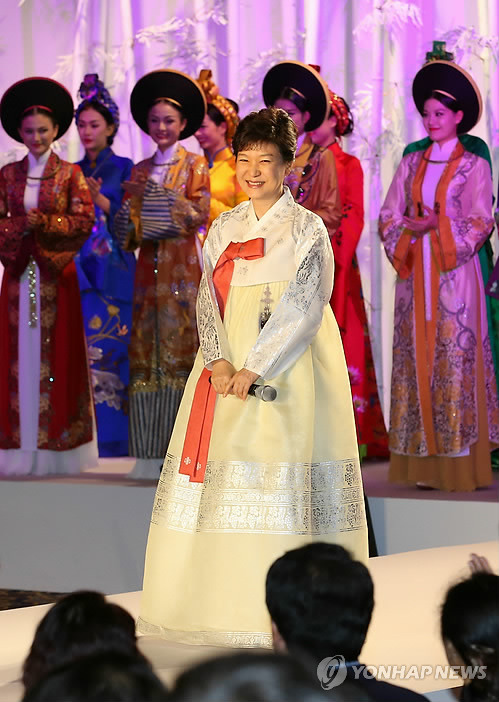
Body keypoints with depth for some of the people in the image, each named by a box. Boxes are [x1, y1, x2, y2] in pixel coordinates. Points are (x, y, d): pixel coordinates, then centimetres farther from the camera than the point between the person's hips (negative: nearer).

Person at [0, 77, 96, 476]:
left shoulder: (70, 174, 4)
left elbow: (83, 221, -5)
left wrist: (40, 223, -14)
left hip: (57, 275, -2)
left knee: (55, 352, -2)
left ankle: (56, 447, 0)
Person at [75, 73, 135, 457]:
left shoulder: (123, 168, 2)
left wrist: (99, 199, -17)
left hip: (111, 276, -4)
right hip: (77, 273, 4)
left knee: (107, 354, -9)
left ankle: (110, 446, -6)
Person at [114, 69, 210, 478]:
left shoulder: (195, 165, 7)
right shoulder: (140, 171, 17)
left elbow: (199, 211, -8)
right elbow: (126, 232, 12)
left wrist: (154, 190, -10)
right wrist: (134, 200, -7)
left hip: (184, 269, -4)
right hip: (149, 270, 4)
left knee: (182, 349, -10)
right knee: (147, 354, -2)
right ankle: (151, 452, -1)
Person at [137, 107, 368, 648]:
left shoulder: (307, 229, 0)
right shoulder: (225, 228, 14)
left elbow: (303, 308, -9)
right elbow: (208, 297, 6)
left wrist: (255, 367, -18)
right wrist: (218, 360, -12)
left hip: (286, 369, -5)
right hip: (227, 366, 5)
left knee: (280, 477, -11)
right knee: (223, 473, 1)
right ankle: (222, 602, 8)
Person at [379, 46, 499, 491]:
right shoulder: (412, 163, 13)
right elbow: (389, 217, 10)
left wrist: (437, 227, -15)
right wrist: (408, 231, -10)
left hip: (455, 274, -4)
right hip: (414, 274, 4)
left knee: (455, 359, -6)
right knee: (415, 357, 2)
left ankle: (459, 463, -4)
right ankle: (420, 462, 6)